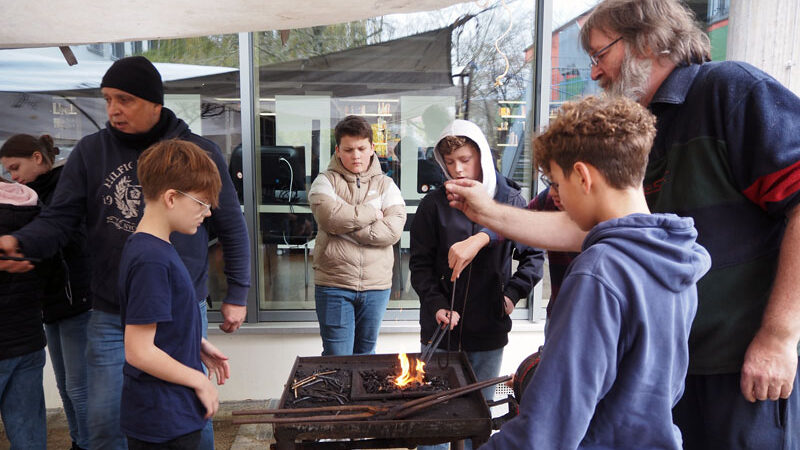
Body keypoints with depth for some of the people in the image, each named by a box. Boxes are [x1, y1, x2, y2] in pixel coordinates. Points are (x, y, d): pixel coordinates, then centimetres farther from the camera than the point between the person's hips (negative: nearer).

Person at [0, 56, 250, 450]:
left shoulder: (200, 153, -4)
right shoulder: (90, 151, 1)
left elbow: (231, 229, 1)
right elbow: (58, 219, -1)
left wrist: (236, 295, 1)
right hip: (111, 318, 2)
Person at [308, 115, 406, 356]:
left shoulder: (385, 184, 7)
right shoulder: (326, 181, 3)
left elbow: (393, 229, -9)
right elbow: (330, 216, -17)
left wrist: (348, 226, -14)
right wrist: (371, 213, -7)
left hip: (376, 285, 2)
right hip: (333, 284, -2)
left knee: (366, 353, 16)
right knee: (337, 358, 2)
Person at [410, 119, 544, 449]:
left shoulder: (511, 201, -2)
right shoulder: (434, 205, -3)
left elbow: (534, 255, 6)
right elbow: (420, 264, -1)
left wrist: (512, 294, -6)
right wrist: (436, 305, -14)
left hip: (489, 328, 1)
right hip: (440, 328, 0)